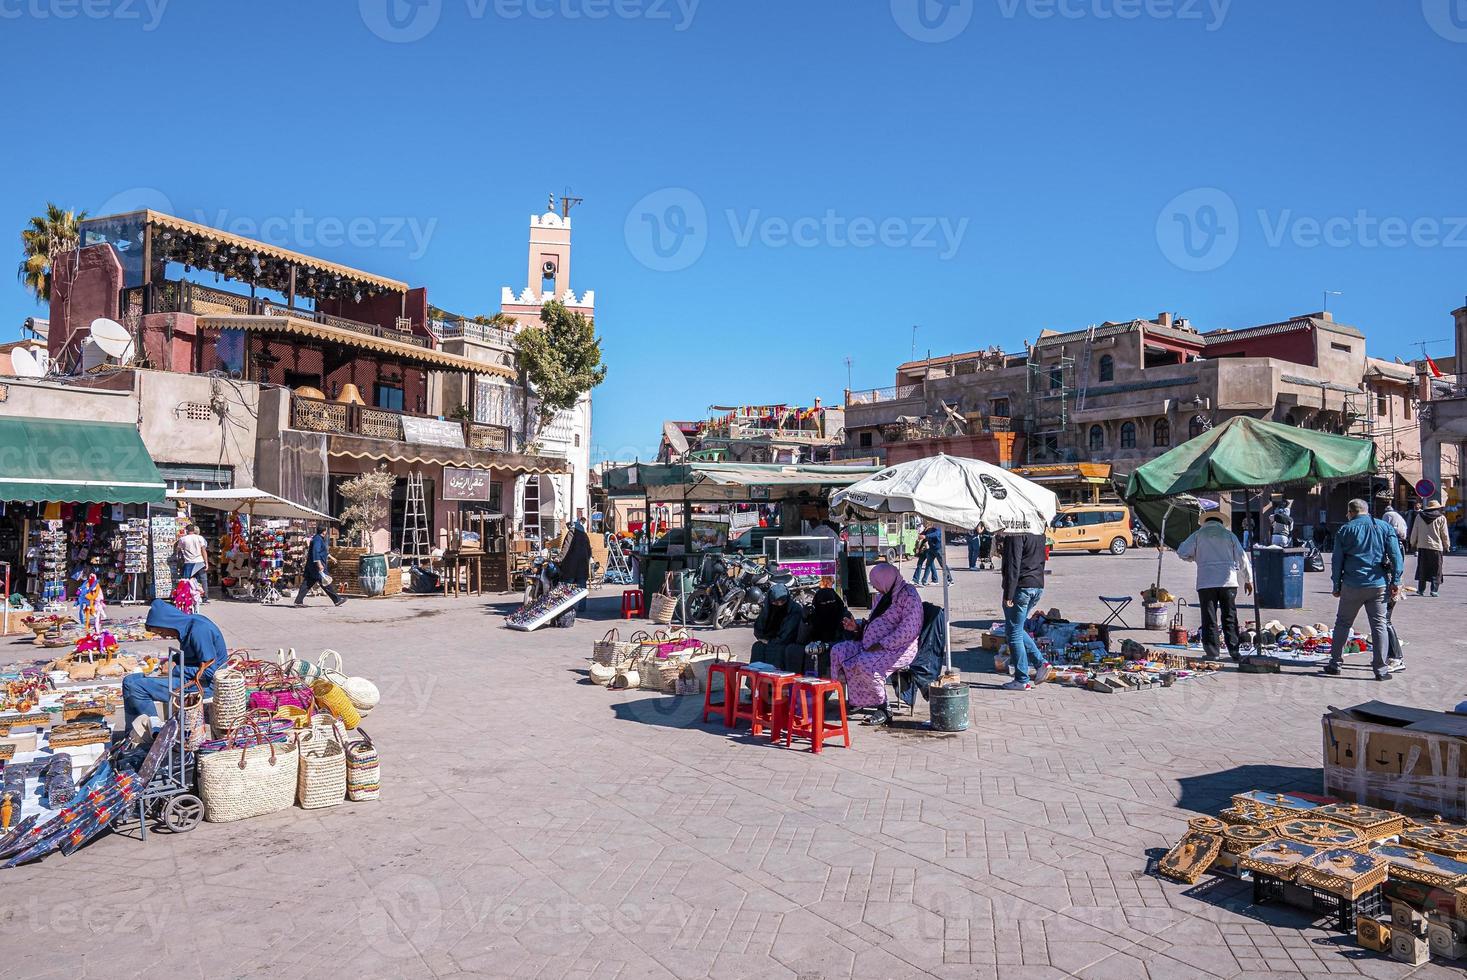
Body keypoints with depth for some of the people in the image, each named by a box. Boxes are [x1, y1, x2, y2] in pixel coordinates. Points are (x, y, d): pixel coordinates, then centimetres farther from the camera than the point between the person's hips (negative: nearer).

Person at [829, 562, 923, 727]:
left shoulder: (909, 595, -11)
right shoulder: (884, 596, 18)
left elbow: (909, 630, -21)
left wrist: (881, 645, -22)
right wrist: (858, 627, 7)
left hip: (899, 648, -10)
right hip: (873, 645, 10)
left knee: (865, 664, -33)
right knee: (838, 651, -5)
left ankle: (883, 711, -18)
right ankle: (852, 698, -5)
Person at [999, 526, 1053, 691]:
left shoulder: (1015, 535, -17)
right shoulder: (1039, 532, 11)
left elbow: (1013, 565, -21)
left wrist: (1008, 594, -18)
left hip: (1021, 587, -9)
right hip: (1038, 586, 9)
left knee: (1014, 634, 2)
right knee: (1017, 630, 23)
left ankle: (1022, 680, 6)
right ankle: (1041, 663, 12)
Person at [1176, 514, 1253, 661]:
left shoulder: (1198, 535, 7)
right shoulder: (1229, 535, 11)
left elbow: (1181, 552, 1)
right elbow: (1242, 557, 9)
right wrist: (1248, 579, 15)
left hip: (1206, 582, -1)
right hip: (1228, 581, 1)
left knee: (1209, 618, 1)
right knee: (1230, 617, 7)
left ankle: (1212, 652, -1)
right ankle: (1234, 651, 4)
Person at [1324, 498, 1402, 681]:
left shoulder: (1345, 530, 2)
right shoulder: (1385, 527, 6)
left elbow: (1337, 561, 2)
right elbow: (1395, 555, 0)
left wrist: (1337, 586, 7)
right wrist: (1396, 581, 2)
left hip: (1352, 586, -1)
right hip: (1379, 585, 1)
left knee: (1342, 623, 10)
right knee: (1379, 625, 5)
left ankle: (1335, 664, 12)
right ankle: (1381, 669, 3)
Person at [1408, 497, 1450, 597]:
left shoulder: (1419, 517, 4)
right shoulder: (1441, 518, -5)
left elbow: (1414, 532, 9)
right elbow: (1445, 534, -1)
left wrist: (1413, 543, 21)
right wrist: (1447, 546, 11)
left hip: (1422, 546, 3)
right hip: (1436, 547, -3)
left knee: (1422, 569, 10)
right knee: (1436, 570, 3)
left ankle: (1421, 589, 12)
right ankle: (1434, 590, -2)